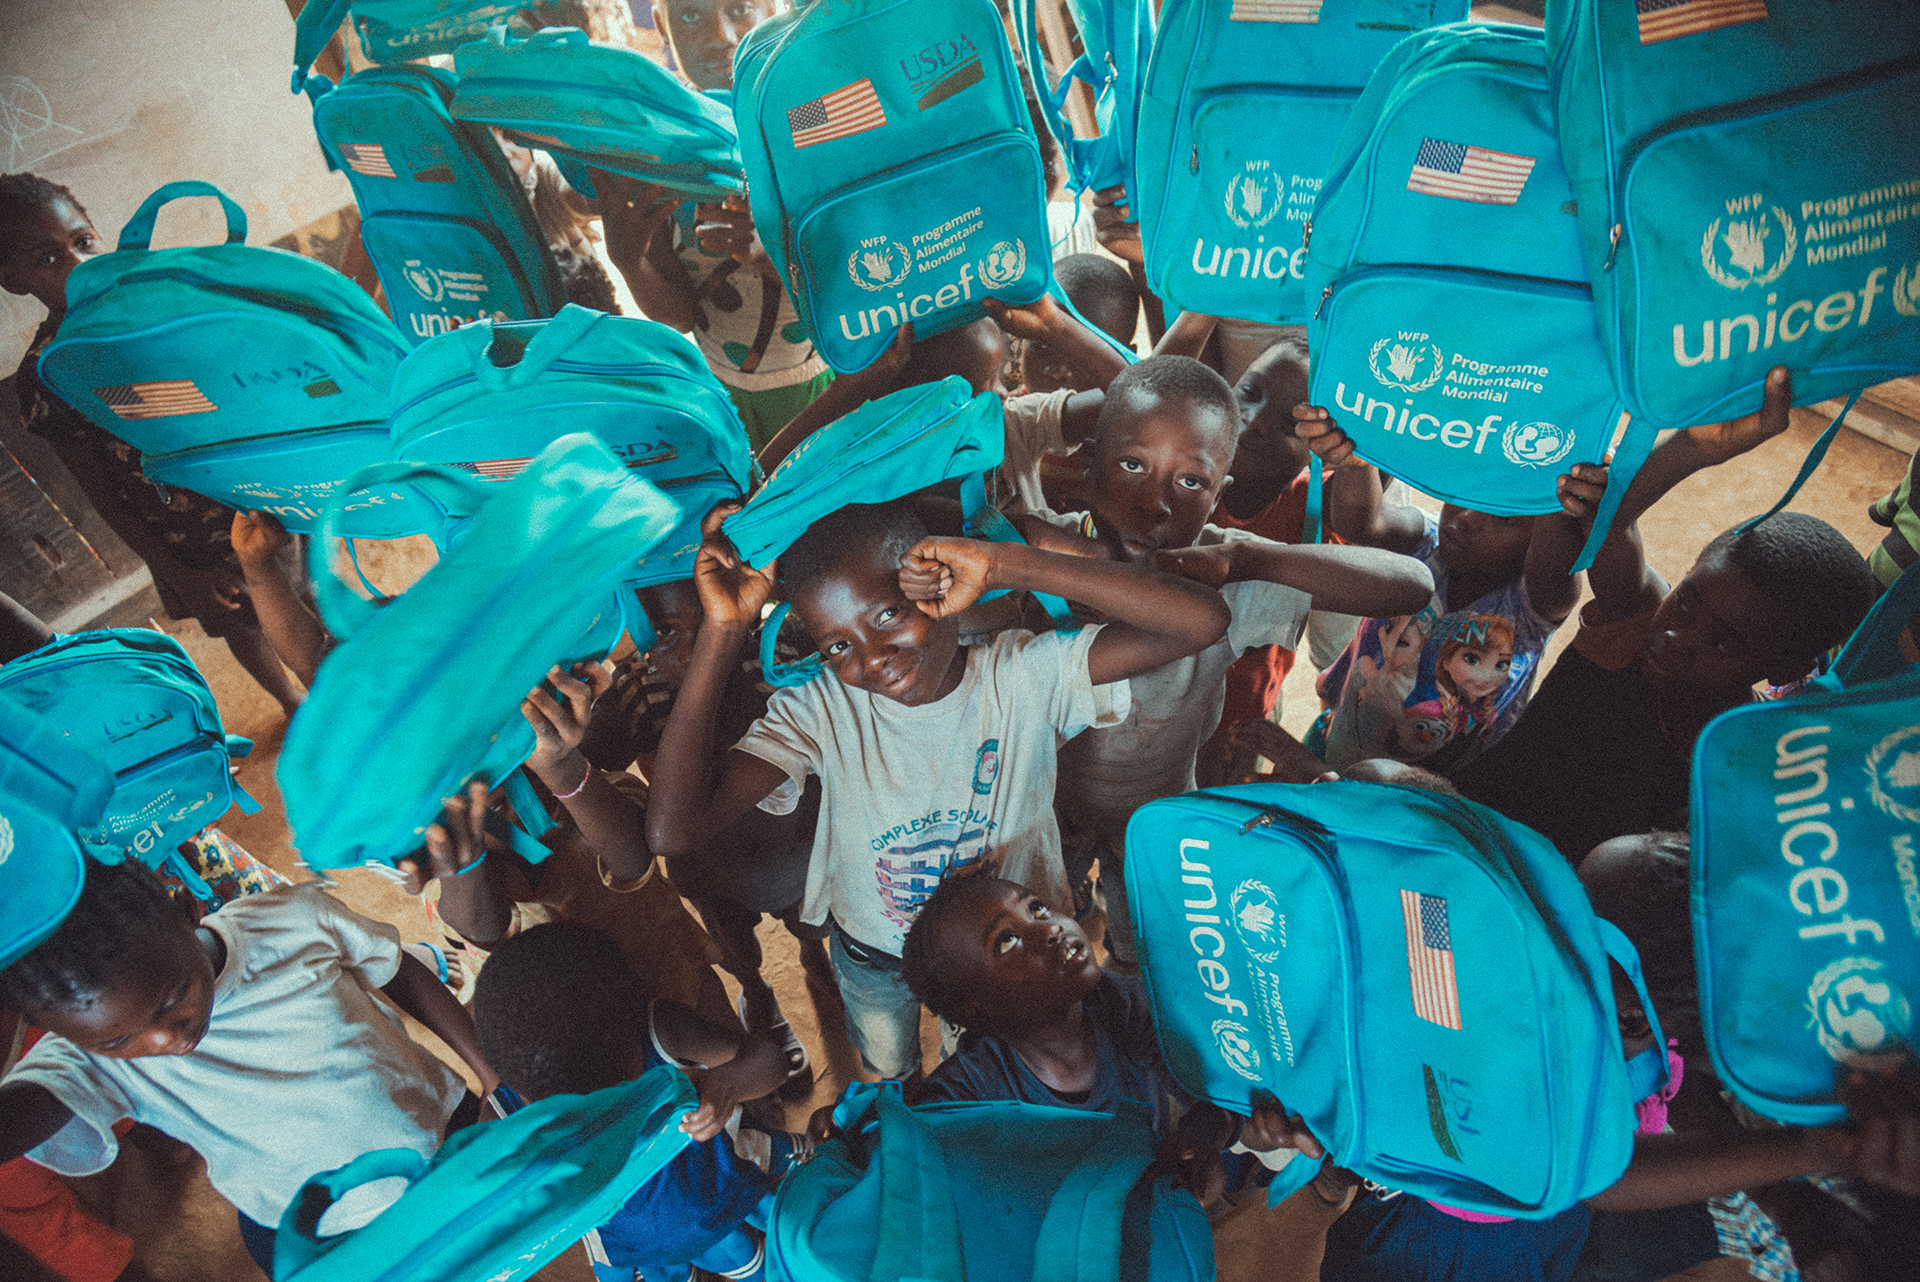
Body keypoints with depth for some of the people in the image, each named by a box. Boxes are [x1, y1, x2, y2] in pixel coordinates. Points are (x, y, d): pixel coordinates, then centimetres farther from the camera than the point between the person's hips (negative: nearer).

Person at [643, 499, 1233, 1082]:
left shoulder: (1026, 675, -29)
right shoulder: (818, 710, -28)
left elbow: (1203, 618, -41)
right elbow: (672, 831, -40)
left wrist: (1006, 565, -46)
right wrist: (722, 633, -43)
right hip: (874, 955, 1)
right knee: (888, 1071, 33)